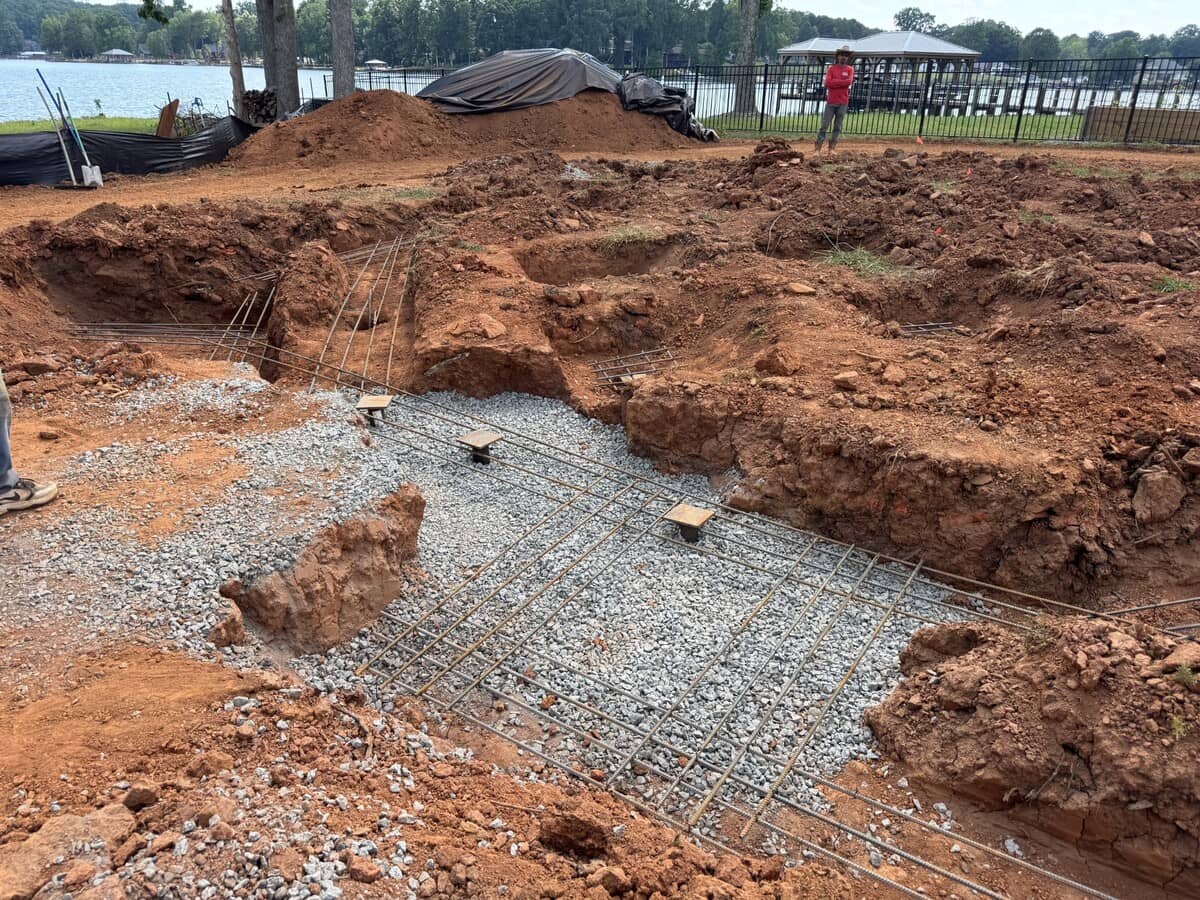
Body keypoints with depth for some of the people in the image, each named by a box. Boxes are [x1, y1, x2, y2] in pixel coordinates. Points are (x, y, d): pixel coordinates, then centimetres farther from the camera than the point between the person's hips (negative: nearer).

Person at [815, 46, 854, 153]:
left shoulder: (849, 70, 7)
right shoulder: (831, 69, 5)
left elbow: (849, 82, -9)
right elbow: (828, 82, -9)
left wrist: (835, 82, -10)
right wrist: (843, 82, -9)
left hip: (843, 103, 1)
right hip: (831, 102, -1)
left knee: (838, 127, 3)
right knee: (824, 125, -4)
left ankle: (831, 149, 7)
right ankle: (818, 149, -3)